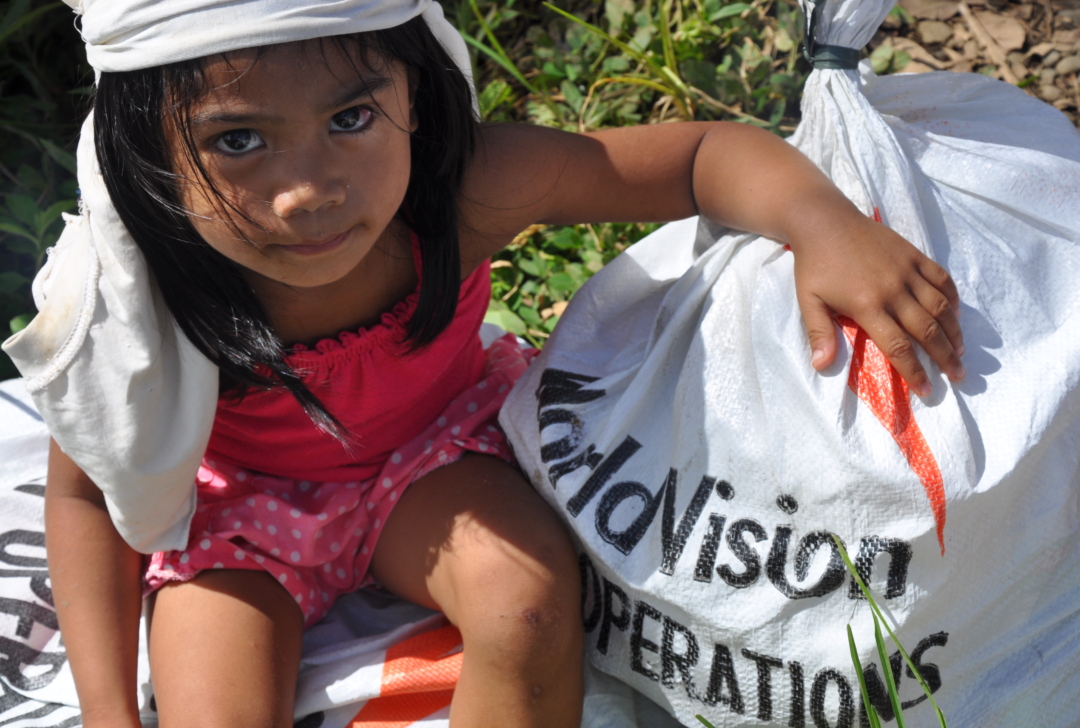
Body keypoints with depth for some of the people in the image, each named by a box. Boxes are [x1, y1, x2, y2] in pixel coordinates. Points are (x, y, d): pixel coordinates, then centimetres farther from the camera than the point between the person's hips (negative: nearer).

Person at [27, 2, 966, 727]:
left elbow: (705, 153, -25)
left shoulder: (466, 192, -34)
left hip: (429, 446, 1)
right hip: (240, 499, 0)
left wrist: (825, 224, -47)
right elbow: (87, 491, -15)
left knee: (529, 594, -26)